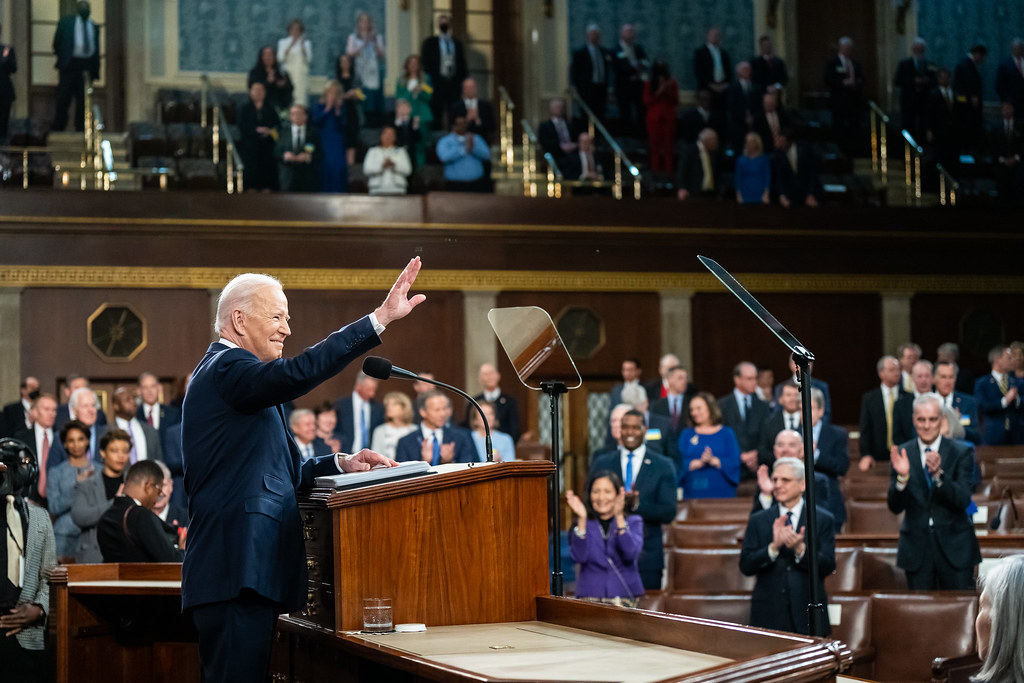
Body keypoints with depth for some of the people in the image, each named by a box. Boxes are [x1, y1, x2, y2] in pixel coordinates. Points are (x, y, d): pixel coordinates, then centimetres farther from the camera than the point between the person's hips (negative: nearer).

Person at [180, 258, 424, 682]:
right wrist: (381, 318, -27)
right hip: (238, 573, -11)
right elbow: (296, 374, -27)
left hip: (242, 571, 11)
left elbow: (271, 474, 27)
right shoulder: (226, 368, -7)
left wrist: (339, 464, 12)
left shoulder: (221, 370, 25)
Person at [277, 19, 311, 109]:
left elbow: (308, 59, -3)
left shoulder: (306, 43, 10)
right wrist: (291, 45, -9)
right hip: (287, 74, 0)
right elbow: (281, 58, -4)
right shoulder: (283, 42, 12)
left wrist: (302, 46, -13)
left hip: (301, 74, 0)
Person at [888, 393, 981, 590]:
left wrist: (939, 474, -29)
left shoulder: (959, 454, -4)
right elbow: (895, 507, -4)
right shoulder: (902, 454, 0)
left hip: (954, 547, -1)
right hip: (917, 547, 1)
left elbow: (963, 501, -14)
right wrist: (902, 477, -22)